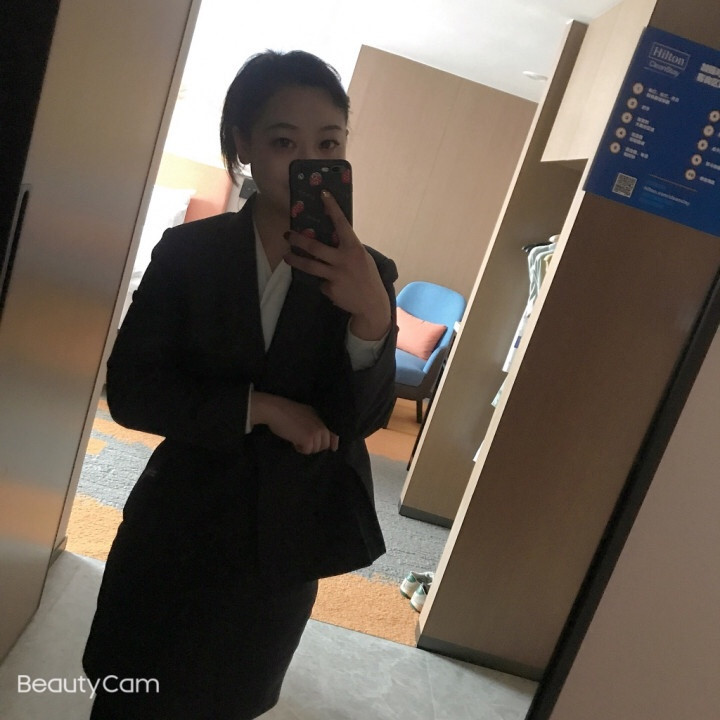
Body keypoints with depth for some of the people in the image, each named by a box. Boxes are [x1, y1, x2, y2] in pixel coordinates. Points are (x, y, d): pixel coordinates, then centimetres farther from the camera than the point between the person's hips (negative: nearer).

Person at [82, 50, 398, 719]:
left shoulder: (365, 274, -9)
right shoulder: (187, 251, -10)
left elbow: (362, 418, -14)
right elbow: (130, 389, -12)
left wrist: (372, 317, -32)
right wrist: (260, 407, -23)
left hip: (286, 541, 2)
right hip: (179, 525, -1)